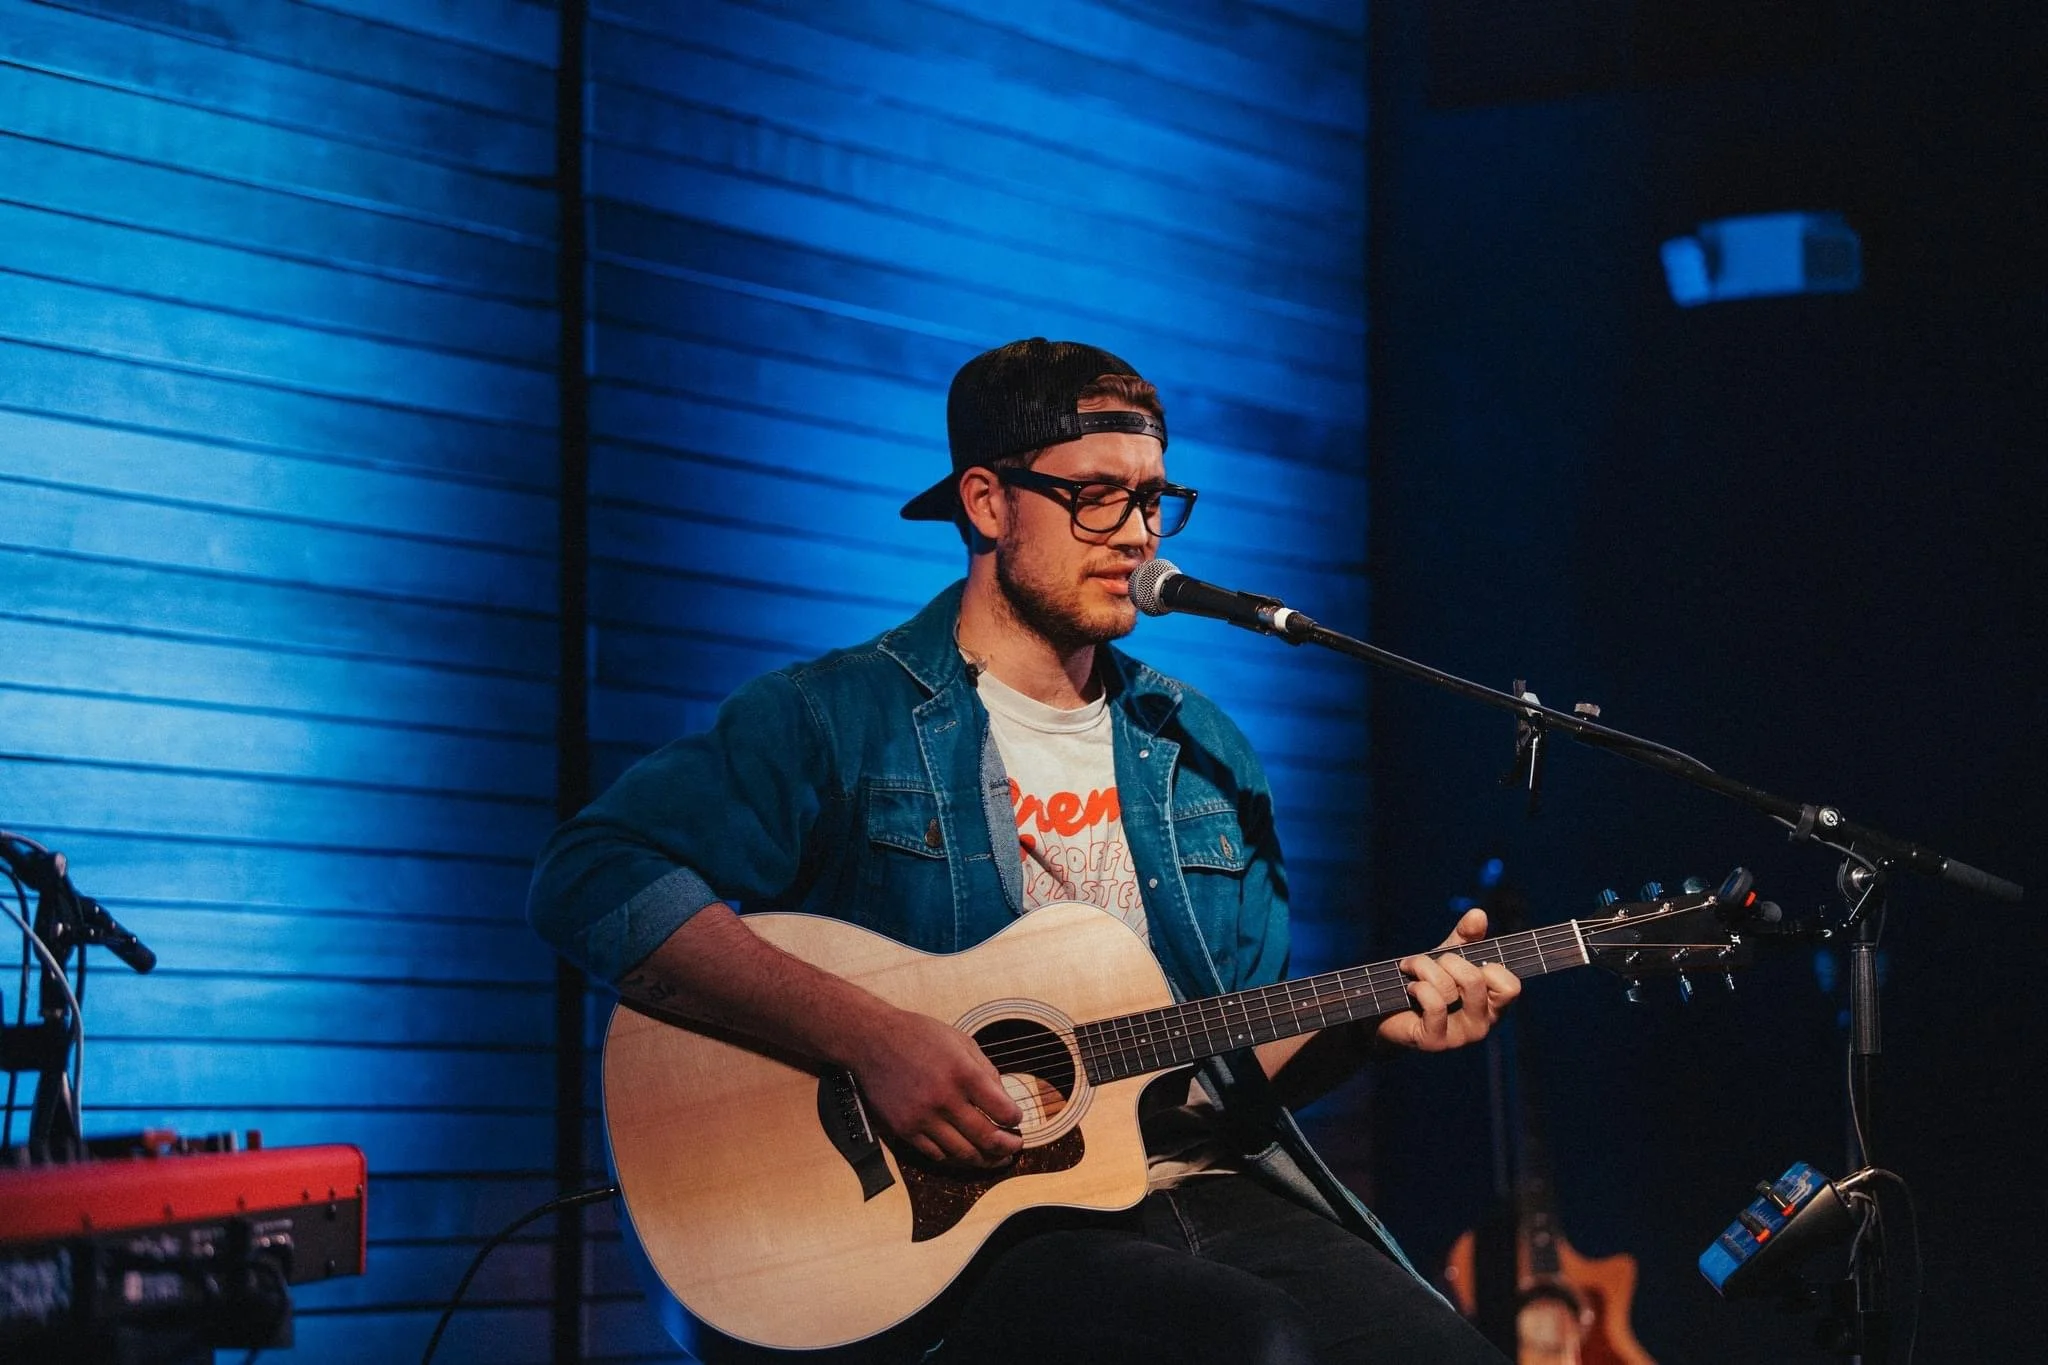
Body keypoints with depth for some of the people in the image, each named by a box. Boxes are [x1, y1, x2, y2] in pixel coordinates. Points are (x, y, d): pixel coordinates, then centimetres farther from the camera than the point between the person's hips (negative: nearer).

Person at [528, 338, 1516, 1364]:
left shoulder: (1199, 750, 19)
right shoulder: (835, 722, 0)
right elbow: (594, 877, -14)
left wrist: (1372, 1024, 1)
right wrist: (868, 1036, -21)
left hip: (1214, 1189, 5)